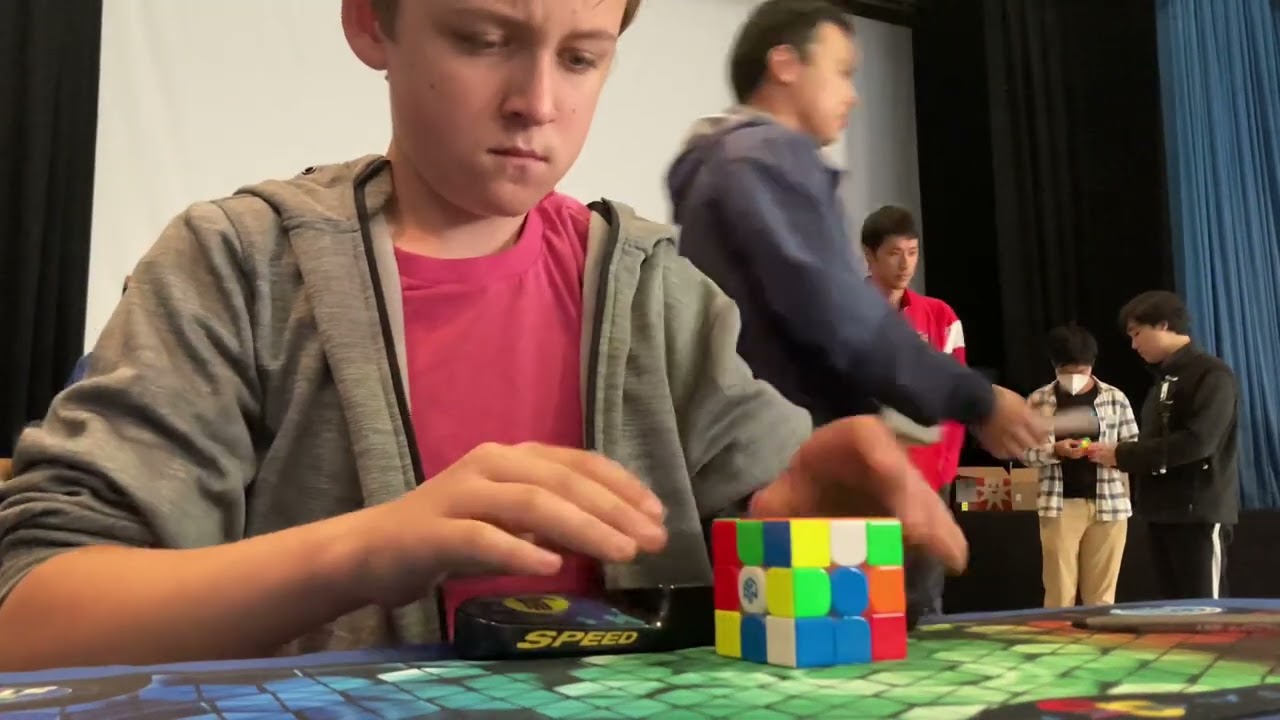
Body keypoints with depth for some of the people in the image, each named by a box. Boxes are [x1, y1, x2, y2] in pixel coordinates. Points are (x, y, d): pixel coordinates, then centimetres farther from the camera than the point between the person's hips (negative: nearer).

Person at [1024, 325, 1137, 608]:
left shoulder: (1115, 398, 5)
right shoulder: (1039, 401, 3)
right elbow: (1026, 452, 2)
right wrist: (1054, 450, -17)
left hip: (1109, 503, 1)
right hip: (1059, 505, -1)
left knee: (1102, 592, 7)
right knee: (1059, 591, 2)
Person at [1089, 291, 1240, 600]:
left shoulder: (1212, 375, -9)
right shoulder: (1164, 379, 17)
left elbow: (1197, 442, -21)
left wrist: (1123, 455, -16)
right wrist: (1119, 454, -1)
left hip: (1200, 512, -8)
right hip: (1163, 513, 8)